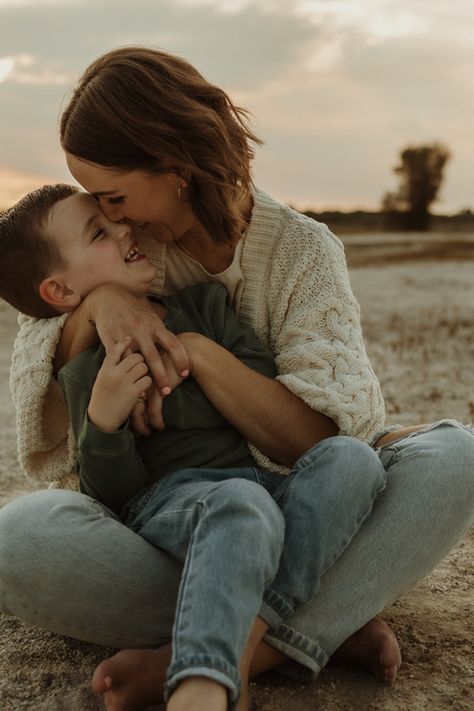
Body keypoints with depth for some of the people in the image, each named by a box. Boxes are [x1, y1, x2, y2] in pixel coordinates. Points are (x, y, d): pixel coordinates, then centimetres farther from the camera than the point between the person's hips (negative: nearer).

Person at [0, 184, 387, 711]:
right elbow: (109, 493, 0)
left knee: (349, 457, -24)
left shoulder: (204, 302, 17)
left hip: (271, 481, 5)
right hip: (168, 498, -5)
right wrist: (103, 418, -19)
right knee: (240, 503, -38)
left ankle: (245, 639, -34)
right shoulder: (88, 370, 4)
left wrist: (200, 353, -5)